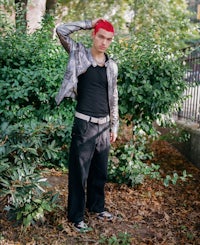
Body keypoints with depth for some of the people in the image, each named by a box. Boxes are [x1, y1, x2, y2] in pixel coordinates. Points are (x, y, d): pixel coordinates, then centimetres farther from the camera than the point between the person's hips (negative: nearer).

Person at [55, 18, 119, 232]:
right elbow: (61, 31, -15)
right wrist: (90, 23, -9)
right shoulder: (80, 54, -2)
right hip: (84, 124, -5)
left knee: (100, 170, 17)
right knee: (80, 172, 3)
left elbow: (113, 98, 14)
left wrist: (114, 126, 13)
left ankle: (96, 206, 36)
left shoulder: (112, 65, 8)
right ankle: (76, 216, 18)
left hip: (104, 125, 5)